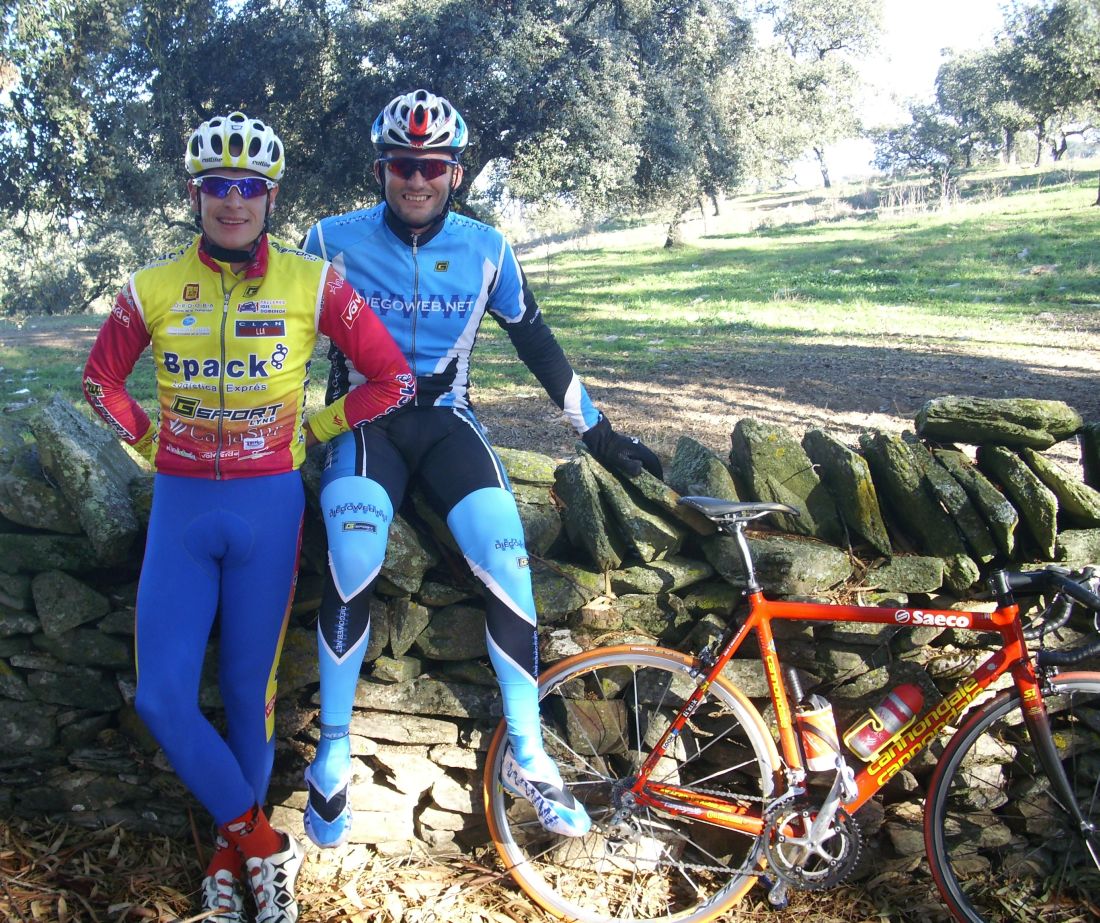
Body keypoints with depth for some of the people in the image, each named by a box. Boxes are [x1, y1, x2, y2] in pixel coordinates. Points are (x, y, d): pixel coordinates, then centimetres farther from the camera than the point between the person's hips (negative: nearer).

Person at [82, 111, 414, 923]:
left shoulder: (312, 282, -6)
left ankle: (235, 848, 30)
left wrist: (312, 428, 2)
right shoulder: (153, 287, 0)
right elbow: (101, 379, 16)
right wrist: (151, 442, 7)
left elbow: (394, 378, -1)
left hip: (268, 506, -2)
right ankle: (261, 844, 13)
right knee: (162, 695, -5)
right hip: (179, 506, 2)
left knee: (249, 692, 7)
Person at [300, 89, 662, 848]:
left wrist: (603, 435, 9)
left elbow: (537, 344, 9)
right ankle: (334, 752, -10)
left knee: (506, 553, -22)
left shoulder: (485, 249, 3)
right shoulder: (335, 240, -1)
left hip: (445, 420, 2)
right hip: (362, 416, -1)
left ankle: (527, 754, -7)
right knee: (354, 561, -29)